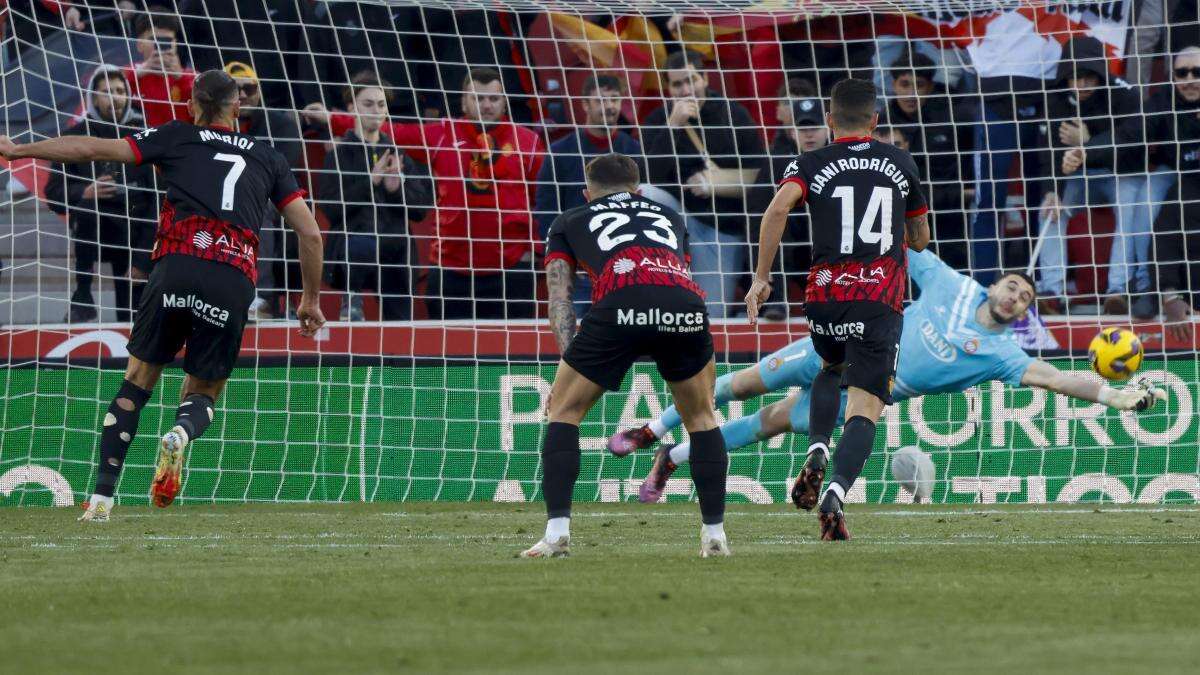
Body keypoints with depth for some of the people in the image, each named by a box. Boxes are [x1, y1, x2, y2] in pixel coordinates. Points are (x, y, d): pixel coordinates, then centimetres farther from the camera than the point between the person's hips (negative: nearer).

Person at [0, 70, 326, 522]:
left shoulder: (177, 137, 19)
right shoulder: (267, 158, 23)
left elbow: (93, 149, 15)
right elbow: (311, 234, 20)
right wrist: (310, 300, 31)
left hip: (178, 264, -1)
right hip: (236, 279, 1)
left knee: (138, 379, 12)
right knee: (202, 394, 16)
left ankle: (102, 497, 0)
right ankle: (181, 434, -21)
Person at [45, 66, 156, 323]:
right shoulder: (75, 137, -1)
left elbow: (157, 199, -6)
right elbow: (54, 193, -3)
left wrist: (143, 260, -12)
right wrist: (83, 193, -26)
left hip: (135, 233, 0)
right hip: (93, 229, 0)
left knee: (134, 320, -10)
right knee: (87, 206, -34)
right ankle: (82, 294, -23)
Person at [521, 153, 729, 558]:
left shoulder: (570, 222, 31)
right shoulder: (669, 217, 38)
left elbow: (559, 297, 20)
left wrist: (568, 357, 15)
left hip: (619, 307, -2)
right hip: (686, 305, 2)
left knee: (563, 413, 16)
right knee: (702, 417, 25)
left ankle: (557, 533, 5)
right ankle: (715, 535, 21)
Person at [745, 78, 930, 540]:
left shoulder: (812, 164, 6)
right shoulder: (901, 163, 13)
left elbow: (779, 208, -14)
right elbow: (921, 239, 22)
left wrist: (761, 277, -8)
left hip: (826, 294, 1)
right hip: (881, 298, -1)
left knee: (832, 368, 32)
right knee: (865, 407, -6)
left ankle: (817, 452, 9)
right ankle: (836, 493, -29)